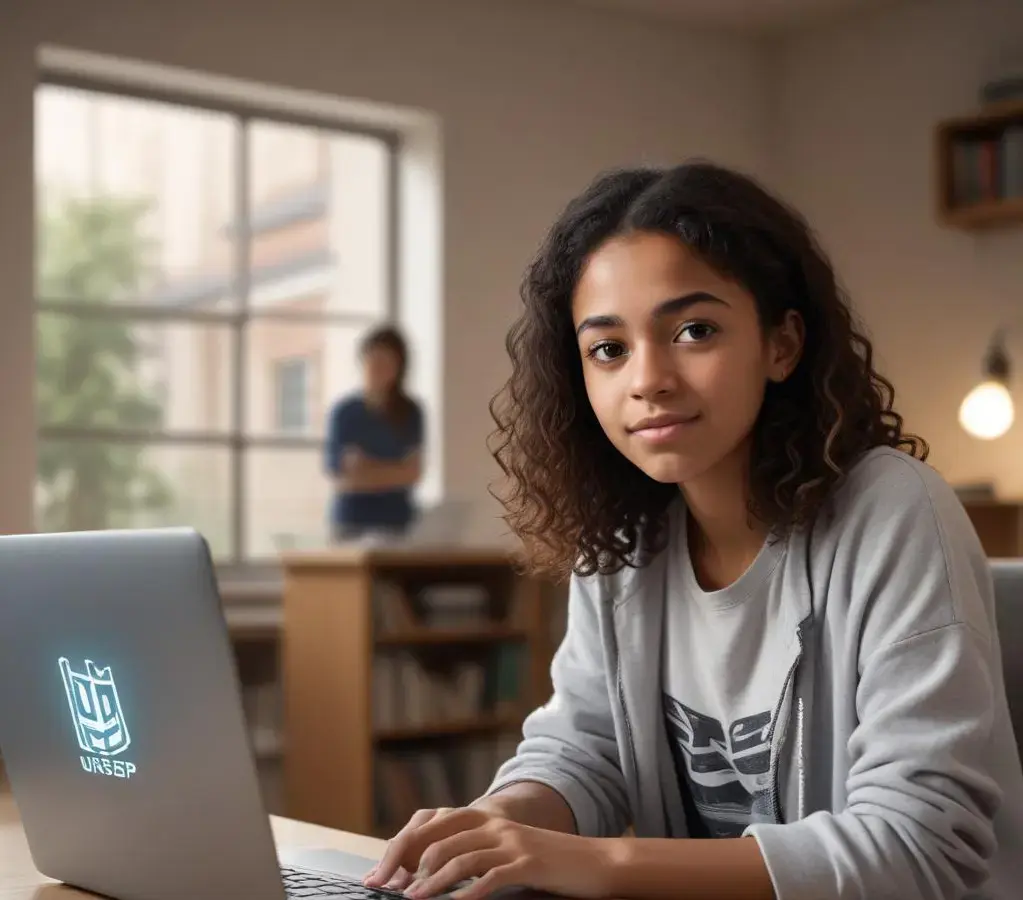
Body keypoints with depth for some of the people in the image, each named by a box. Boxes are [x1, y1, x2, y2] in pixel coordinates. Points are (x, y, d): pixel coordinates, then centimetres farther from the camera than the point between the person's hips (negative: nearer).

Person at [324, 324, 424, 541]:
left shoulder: (411, 412, 4)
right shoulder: (344, 411, -1)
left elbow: (412, 472, -1)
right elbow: (340, 478, -2)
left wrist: (364, 472, -8)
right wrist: (392, 471, -7)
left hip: (396, 519, 1)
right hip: (351, 520, -1)